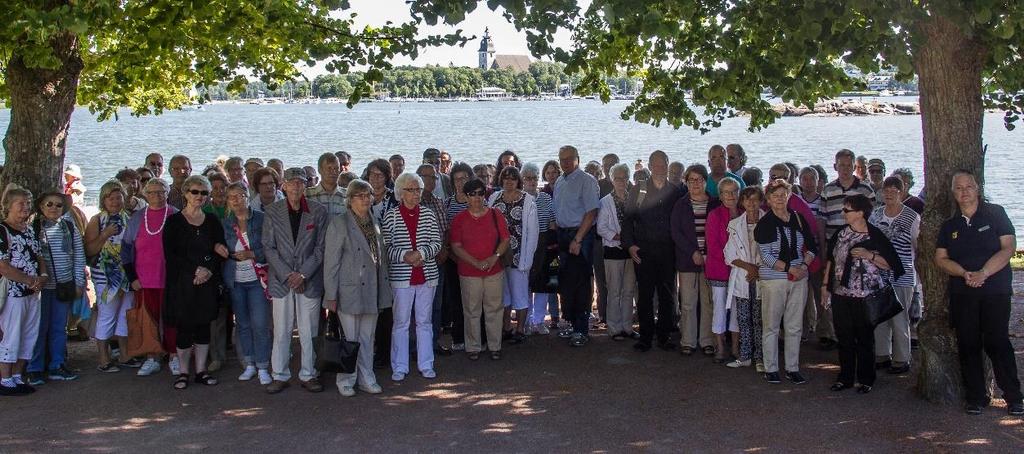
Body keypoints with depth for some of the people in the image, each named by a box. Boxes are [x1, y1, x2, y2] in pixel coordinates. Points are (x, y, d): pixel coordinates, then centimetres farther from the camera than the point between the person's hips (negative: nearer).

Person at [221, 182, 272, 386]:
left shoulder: (262, 219, -4)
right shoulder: (225, 223, 7)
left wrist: (252, 254, -16)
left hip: (257, 279, -3)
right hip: (235, 280, 4)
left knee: (260, 323, -6)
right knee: (242, 324, 9)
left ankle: (263, 367, 5)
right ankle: (249, 364, 21)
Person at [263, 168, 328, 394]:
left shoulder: (318, 211, 1)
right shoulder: (272, 211, 3)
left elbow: (321, 247, 0)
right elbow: (268, 247, 1)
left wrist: (303, 274, -9)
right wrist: (287, 274, -8)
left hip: (309, 280, 0)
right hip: (281, 280, 0)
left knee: (308, 331, 4)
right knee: (281, 331, 4)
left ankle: (308, 375, 15)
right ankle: (280, 375, 14)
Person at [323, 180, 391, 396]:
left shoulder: (374, 222, 11)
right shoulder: (339, 223, -7)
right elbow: (331, 261, -9)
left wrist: (384, 286, 12)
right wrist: (331, 295, -11)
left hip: (372, 290, 5)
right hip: (349, 290, -5)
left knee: (368, 338, 11)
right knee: (349, 338, 1)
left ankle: (366, 378, 21)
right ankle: (346, 380, 14)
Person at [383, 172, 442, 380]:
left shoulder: (428, 215, 5)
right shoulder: (390, 216, -2)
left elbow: (437, 243, 1)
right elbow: (385, 246, -4)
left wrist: (421, 253, -16)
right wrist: (404, 255, -18)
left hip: (427, 276, 2)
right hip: (401, 276, -2)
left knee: (424, 321, 9)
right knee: (401, 322, 3)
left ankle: (426, 364, 18)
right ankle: (399, 367, 13)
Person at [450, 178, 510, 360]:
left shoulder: (495, 215, 4)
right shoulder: (459, 219, -1)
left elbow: (505, 239, 6)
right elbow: (456, 246, -4)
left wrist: (495, 257, -11)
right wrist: (476, 262, -14)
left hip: (494, 270, 1)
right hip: (469, 273, -1)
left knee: (494, 309, 6)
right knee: (472, 311, 5)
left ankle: (495, 346, 17)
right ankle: (473, 347, 16)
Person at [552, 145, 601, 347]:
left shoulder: (586, 181, -9)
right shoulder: (559, 182, 14)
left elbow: (591, 212, -15)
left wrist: (577, 239, -18)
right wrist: (558, 237, 11)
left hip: (581, 235, -7)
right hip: (562, 235, 7)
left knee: (580, 283, -6)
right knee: (565, 281, 12)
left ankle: (581, 330, -1)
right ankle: (569, 322, 25)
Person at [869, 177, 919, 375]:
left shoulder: (912, 217, -5)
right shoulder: (876, 214, 8)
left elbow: (918, 247, 1)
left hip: (902, 276, -5)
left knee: (899, 319, -1)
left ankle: (902, 359, 10)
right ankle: (882, 355, 22)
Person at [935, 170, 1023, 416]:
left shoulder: (995, 214, 2)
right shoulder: (949, 225, 12)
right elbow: (941, 258, 8)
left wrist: (982, 273, -17)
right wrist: (965, 274, -10)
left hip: (995, 290, -3)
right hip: (962, 293, 3)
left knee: (997, 342, -7)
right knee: (968, 345, 3)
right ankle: (976, 398, 12)